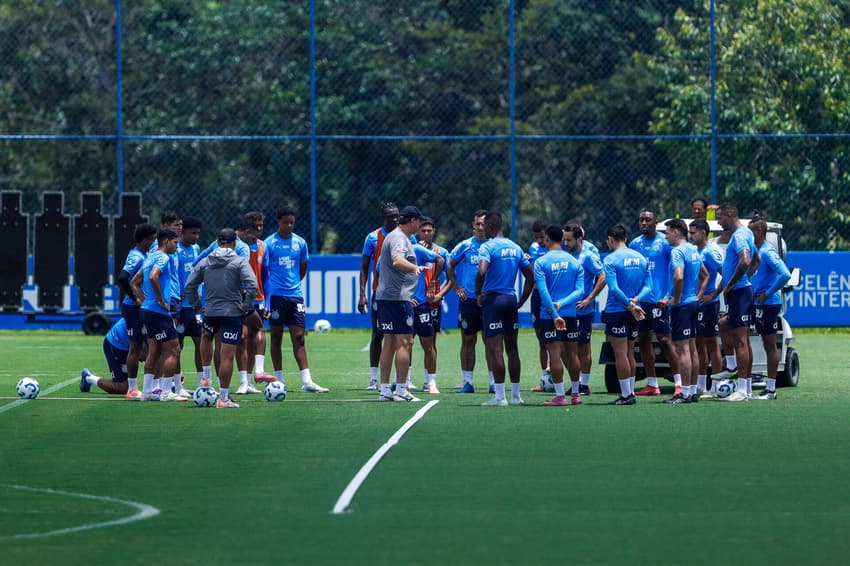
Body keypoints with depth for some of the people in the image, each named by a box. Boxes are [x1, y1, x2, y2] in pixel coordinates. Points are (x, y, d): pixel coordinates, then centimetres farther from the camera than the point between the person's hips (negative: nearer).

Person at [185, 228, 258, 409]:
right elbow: (252, 286, -17)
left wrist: (197, 306, 16)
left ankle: (206, 377, 27)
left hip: (210, 311, 4)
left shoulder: (205, 262, 6)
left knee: (207, 336, 35)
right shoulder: (240, 262, -6)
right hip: (232, 312, -4)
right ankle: (223, 398, 0)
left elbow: (189, 286, 7)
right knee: (227, 356, -2)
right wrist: (246, 306, -6)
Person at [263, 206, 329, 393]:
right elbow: (264, 270, 1)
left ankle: (306, 381, -8)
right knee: (276, 336, 4)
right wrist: (266, 295, -2)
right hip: (276, 295, -2)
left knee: (299, 337, -2)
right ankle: (279, 380, 10)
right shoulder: (269, 243, -1)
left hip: (295, 295, 2)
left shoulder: (300, 243, 8)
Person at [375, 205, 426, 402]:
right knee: (404, 342, -8)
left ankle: (385, 390, 11)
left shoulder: (395, 237, 20)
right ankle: (401, 390, -9)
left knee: (389, 343, 10)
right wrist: (414, 267, -50)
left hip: (385, 296, 10)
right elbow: (397, 261, -32)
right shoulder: (399, 238, -12)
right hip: (398, 297, -10)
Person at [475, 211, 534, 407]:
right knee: (512, 348, 12)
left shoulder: (488, 247, -9)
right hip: (511, 299, 7)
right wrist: (522, 300, 16)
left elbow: (481, 271, -25)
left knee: (495, 349, -5)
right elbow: (531, 276, 13)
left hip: (493, 299, -6)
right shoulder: (515, 248, 12)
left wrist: (478, 294, -11)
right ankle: (515, 395, 15)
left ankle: (499, 396, -8)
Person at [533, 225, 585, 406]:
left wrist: (554, 312, -18)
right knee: (572, 353, 12)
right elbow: (580, 290, -2)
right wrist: (561, 304, -10)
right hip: (570, 313, 4)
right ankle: (575, 394, 18)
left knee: (554, 354, -3)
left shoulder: (541, 262, -6)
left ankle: (560, 395, -5)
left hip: (549, 315, -4)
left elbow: (543, 290, -15)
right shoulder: (574, 262, 6)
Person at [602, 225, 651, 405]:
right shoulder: (641, 258, 9)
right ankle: (630, 392, 17)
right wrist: (636, 300, -8)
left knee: (621, 354, -3)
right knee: (629, 353, 15)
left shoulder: (610, 260, -11)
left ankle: (626, 395, -4)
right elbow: (648, 286, 6)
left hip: (617, 310, -6)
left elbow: (614, 288, -19)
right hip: (634, 313, 6)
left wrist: (630, 305, -16)